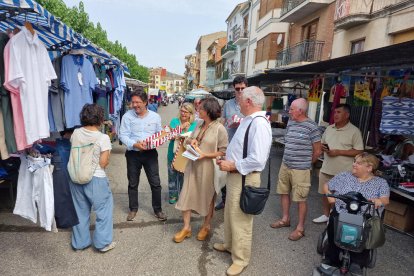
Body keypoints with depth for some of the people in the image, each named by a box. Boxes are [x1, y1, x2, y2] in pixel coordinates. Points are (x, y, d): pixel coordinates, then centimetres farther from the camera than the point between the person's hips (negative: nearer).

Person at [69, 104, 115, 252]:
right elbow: (103, 163, -17)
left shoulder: (76, 133, -4)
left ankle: (80, 242, 34)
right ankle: (103, 243, 22)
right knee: (103, 210, 13)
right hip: (96, 179, -5)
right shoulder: (103, 138, -18)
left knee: (81, 211, 20)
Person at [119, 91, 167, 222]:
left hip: (150, 153, 0)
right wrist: (135, 144, -23)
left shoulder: (155, 117, -1)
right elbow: (123, 135, -8)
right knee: (133, 183, 14)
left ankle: (158, 209, 21)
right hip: (133, 154, 0)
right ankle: (133, 209, 33)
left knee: (155, 183, 3)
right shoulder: (127, 116, -5)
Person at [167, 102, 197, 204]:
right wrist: (182, 127, -22)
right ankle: (173, 195, 31)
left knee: (184, 175, 13)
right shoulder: (174, 121, -4)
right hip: (173, 153, 0)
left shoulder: (194, 124, -2)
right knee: (172, 175, 11)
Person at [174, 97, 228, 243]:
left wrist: (204, 155, -21)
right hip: (192, 166, 6)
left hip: (208, 168, -6)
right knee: (187, 195, 7)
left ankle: (206, 226, 34)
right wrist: (192, 142, -3)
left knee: (208, 198, 12)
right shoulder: (199, 124, 4)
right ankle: (186, 227, 22)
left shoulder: (219, 129, -15)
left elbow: (223, 151, -15)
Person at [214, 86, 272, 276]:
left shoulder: (259, 124, -23)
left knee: (241, 219, 8)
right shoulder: (247, 120, 8)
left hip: (245, 178, -10)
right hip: (235, 175, 10)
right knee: (230, 214, 25)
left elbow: (257, 160, -30)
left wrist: (232, 166, -20)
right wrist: (227, 161, 6)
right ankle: (229, 245, 48)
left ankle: (240, 258, 30)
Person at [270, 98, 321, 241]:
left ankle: (300, 228, 20)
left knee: (300, 199, 3)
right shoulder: (290, 123, 6)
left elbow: (317, 151, -7)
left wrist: (305, 164, 5)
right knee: (283, 192, 17)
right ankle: (285, 219, 36)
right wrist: (288, 160, 13)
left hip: (300, 170, -7)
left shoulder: (311, 126, -14)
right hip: (285, 165, 7)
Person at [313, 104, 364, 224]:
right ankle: (325, 215, 34)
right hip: (326, 169, 6)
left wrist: (338, 152, -20)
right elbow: (322, 143, 18)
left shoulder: (354, 131, -10)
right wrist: (323, 147, -7)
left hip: (343, 172, -6)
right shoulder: (329, 128, 8)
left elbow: (359, 151, -12)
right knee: (325, 193, 16)